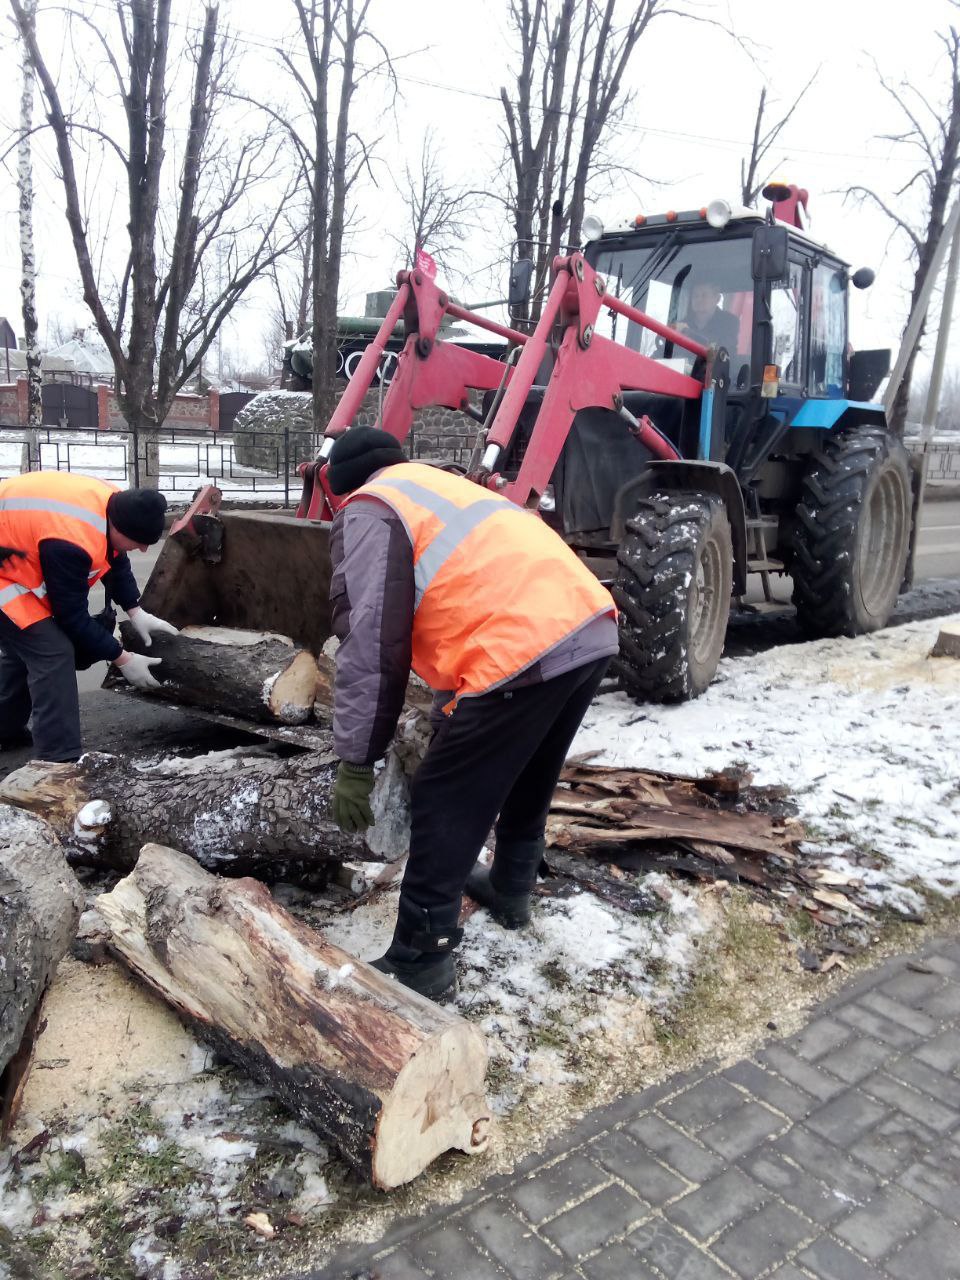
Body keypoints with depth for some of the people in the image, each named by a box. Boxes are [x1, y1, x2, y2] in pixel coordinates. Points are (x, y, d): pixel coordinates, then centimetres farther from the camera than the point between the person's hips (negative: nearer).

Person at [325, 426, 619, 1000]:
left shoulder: (368, 512, 7)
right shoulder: (444, 486, 33)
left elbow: (371, 643, -5)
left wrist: (355, 763, -2)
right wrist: (453, 717, 42)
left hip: (526, 652, -9)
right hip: (594, 630, 9)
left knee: (446, 807, 5)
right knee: (529, 779, 28)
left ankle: (422, 959, 14)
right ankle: (513, 888, 47)